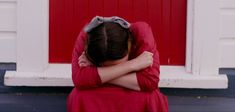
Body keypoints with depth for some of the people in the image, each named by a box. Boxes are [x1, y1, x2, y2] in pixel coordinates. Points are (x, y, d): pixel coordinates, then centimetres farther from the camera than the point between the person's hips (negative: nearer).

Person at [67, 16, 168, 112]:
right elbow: (79, 79, -37)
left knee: (152, 98, -33)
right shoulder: (85, 38, -24)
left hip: (136, 98, 0)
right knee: (78, 97, -31)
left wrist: (96, 75, -33)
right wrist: (132, 65, -38)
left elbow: (150, 81, -35)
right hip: (99, 102, 1)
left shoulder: (141, 33, -27)